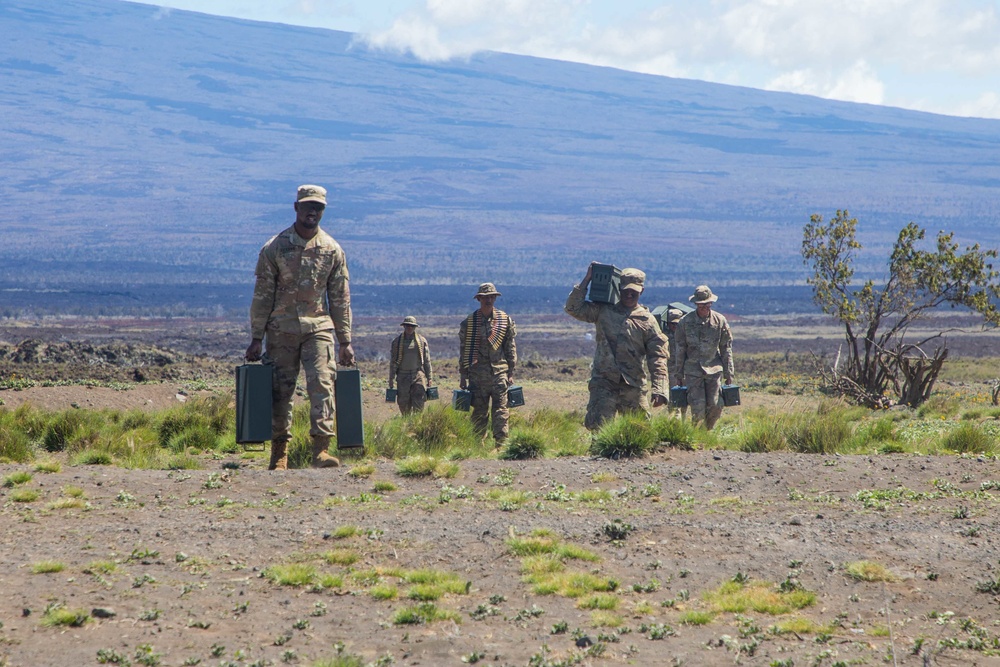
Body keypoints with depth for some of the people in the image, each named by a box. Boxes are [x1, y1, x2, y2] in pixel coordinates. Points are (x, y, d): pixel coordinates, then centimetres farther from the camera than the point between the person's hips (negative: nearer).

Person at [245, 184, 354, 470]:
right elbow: (262, 296, 1)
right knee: (280, 390, 1)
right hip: (282, 329, -1)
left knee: (322, 383, -13)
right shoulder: (274, 248, 0)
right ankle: (279, 453, 10)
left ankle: (321, 449, -17)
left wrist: (345, 342, 5)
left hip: (318, 327, 1)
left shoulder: (333, 250, 6)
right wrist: (256, 339, -2)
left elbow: (340, 299, 8)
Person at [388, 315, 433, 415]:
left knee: (418, 402, -11)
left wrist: (429, 378, 8)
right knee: (404, 403, 3)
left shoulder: (422, 341, 7)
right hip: (403, 376, 0)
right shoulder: (397, 342, 5)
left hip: (418, 375, 0)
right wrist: (391, 379, 2)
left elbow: (427, 361, 11)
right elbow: (393, 362, 6)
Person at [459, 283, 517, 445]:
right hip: (477, 374, 0)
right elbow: (463, 351, 7)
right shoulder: (469, 322, 5)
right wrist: (463, 376, 4)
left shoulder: (505, 320, 7)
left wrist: (511, 373, 5)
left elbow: (511, 348, 10)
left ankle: (501, 444, -6)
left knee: (501, 411, -6)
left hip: (499, 372, 0)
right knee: (479, 413, 4)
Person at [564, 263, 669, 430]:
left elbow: (658, 357, 1)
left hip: (633, 386, 1)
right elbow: (573, 308, 1)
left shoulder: (647, 320, 6)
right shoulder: (603, 311, 9)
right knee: (596, 424, -15)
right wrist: (587, 279, 0)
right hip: (603, 382, -1)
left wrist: (659, 390, -11)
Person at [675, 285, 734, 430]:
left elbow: (726, 349, 7)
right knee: (698, 407, -8)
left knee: (716, 406, -3)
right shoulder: (685, 322, -2)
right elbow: (680, 349, 5)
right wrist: (679, 374, 6)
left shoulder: (720, 321, 1)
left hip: (714, 368, 1)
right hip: (693, 369, -1)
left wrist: (728, 373, 6)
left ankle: (708, 431, 19)